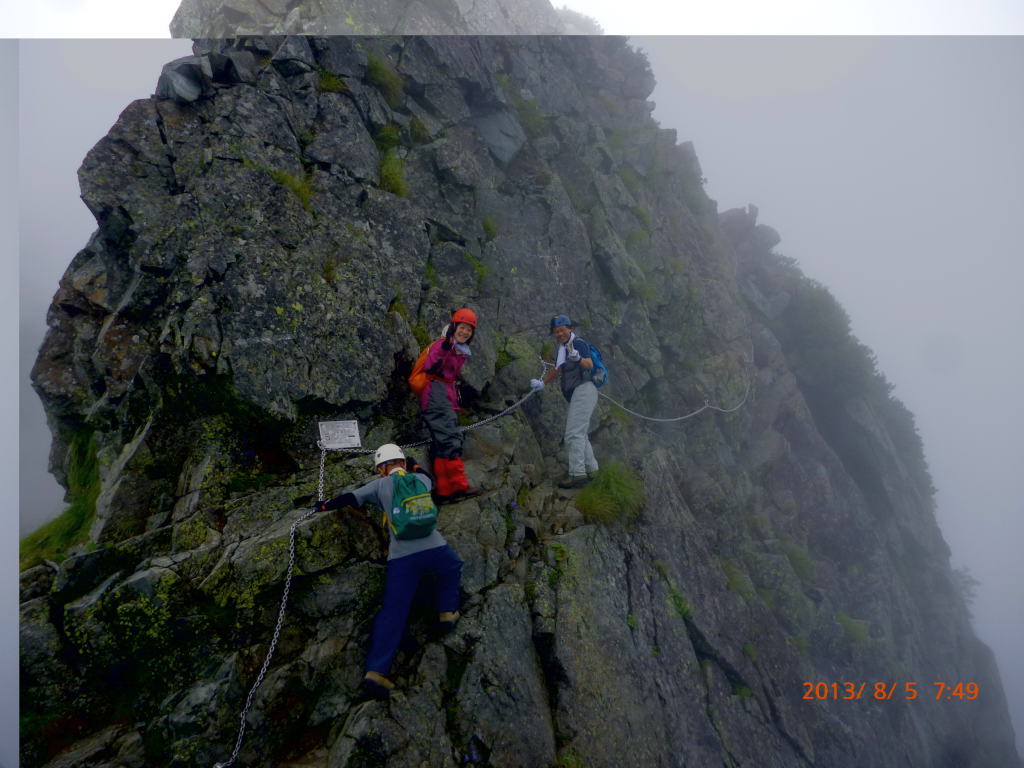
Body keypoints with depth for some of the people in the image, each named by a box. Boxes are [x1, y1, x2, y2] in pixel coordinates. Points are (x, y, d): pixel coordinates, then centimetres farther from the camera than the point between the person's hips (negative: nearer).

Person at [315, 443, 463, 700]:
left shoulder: (380, 485, 10)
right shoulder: (420, 480, 15)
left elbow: (350, 498, 11)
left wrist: (325, 505, 29)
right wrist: (414, 465, 55)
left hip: (402, 558, 0)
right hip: (434, 549, 1)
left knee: (393, 612, 3)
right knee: (452, 569, 35)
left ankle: (376, 671, -4)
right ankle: (447, 613, 29)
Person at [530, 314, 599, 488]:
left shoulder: (578, 343, -8)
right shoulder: (563, 348, 19)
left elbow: (590, 365, -24)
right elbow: (557, 368, 32)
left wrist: (578, 358, -43)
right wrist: (542, 383, 37)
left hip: (584, 389, -10)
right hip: (576, 394, 10)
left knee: (574, 433, -17)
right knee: (579, 434, 14)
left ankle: (577, 473, -20)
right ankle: (591, 469, 21)